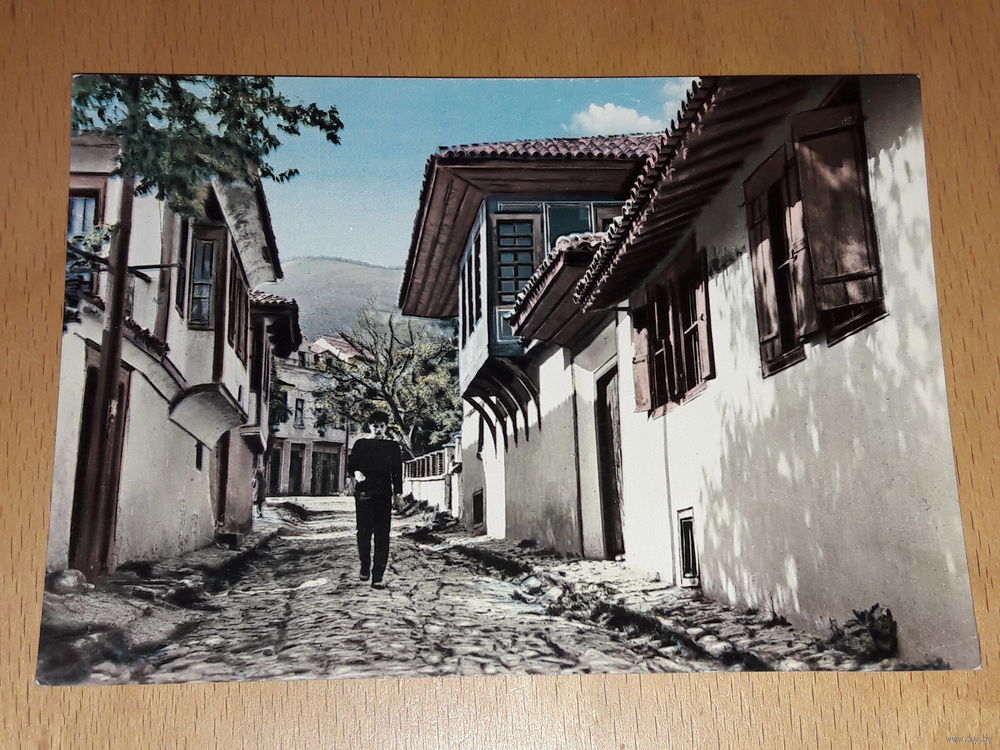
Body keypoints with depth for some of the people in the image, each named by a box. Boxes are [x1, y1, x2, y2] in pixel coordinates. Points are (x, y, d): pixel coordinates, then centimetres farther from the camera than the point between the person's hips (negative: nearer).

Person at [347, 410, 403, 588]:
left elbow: (397, 471, 9)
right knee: (364, 531, -2)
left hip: (384, 494, 0)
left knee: (382, 536, -4)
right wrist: (356, 472, -15)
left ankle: (377, 577, -3)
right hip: (364, 493, 0)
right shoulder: (361, 444, 9)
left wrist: (398, 492, 2)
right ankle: (365, 566, 23)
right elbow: (351, 464, 7)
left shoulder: (392, 446, 10)